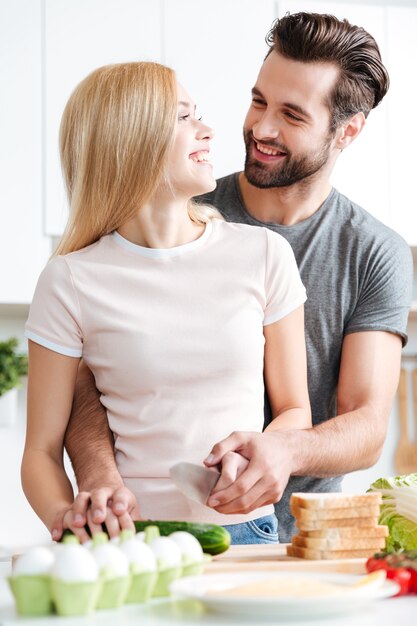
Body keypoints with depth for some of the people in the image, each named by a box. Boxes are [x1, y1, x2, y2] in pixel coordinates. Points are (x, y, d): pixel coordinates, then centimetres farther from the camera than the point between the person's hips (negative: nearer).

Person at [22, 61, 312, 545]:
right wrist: (65, 516, -18)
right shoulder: (72, 282, 0)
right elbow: (41, 451, 3)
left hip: (245, 531, 2)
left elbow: (294, 410, 14)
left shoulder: (264, 255, 6)